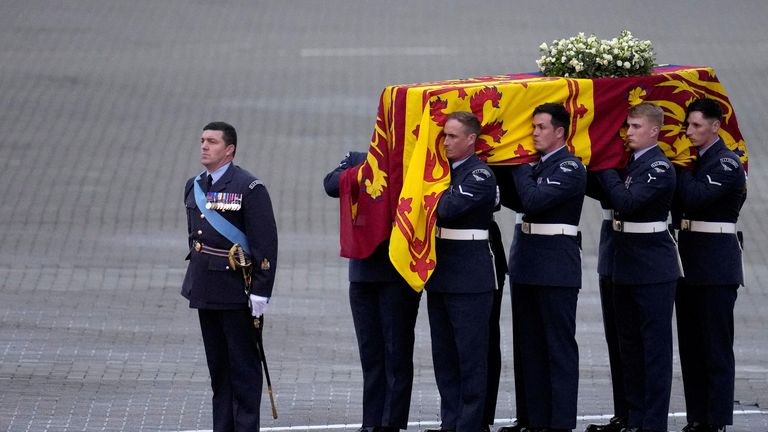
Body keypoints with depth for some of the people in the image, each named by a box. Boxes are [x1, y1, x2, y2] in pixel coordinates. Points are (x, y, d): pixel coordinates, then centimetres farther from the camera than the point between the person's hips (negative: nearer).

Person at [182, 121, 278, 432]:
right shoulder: (194, 187, 12)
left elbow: (266, 243, -12)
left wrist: (261, 291, -16)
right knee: (217, 365, 11)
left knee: (243, 365, -1)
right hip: (205, 290, 7)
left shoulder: (248, 188, -10)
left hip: (236, 290, -7)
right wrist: (195, 282, 18)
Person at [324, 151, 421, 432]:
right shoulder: (357, 161, 11)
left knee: (397, 353, -2)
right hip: (363, 270, 4)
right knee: (370, 353, 10)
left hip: (400, 274, -4)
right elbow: (332, 185, -7)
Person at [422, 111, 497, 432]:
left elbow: (449, 209, -22)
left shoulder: (481, 175, -11)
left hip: (470, 277, -8)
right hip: (440, 274, 8)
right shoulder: (443, 168, 13)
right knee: (443, 355, 10)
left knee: (470, 355, -2)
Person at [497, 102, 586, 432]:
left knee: (559, 346, -3)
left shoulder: (570, 167, -12)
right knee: (530, 346, 11)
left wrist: (518, 167, -10)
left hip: (556, 265, -9)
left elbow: (534, 200, -22)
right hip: (526, 264, 9)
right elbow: (517, 202, 14)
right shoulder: (536, 165, 14)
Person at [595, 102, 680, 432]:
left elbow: (627, 200, -23)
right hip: (626, 267, 9)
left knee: (655, 344, -3)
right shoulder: (627, 162, 11)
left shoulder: (659, 167, -14)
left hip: (653, 269, -9)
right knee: (629, 344, 13)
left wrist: (605, 168, -15)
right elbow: (611, 197, 11)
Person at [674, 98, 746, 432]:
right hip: (690, 265, 8)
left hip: (716, 266, -8)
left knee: (716, 346, -5)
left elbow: (696, 196, -23)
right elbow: (680, 202, 9)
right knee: (690, 346, 9)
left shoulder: (727, 163, -10)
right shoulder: (693, 160, 14)